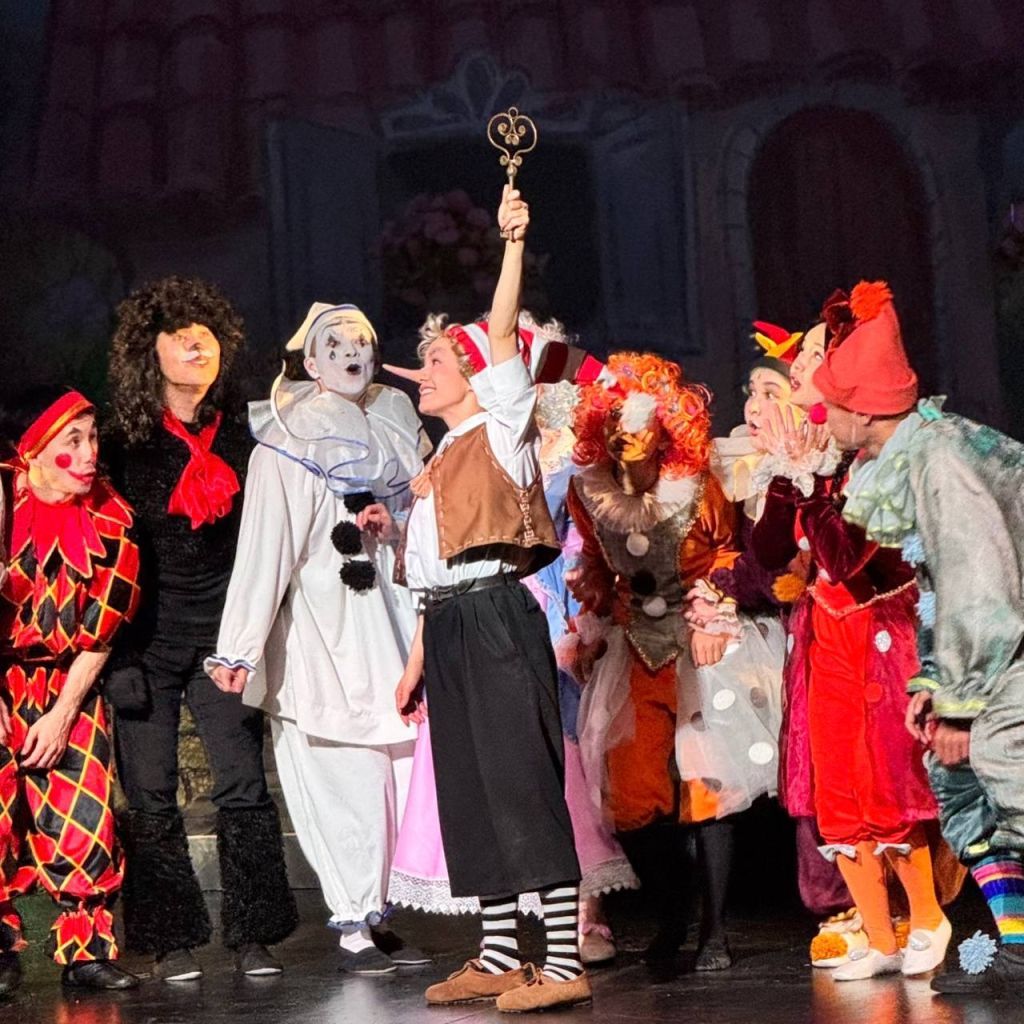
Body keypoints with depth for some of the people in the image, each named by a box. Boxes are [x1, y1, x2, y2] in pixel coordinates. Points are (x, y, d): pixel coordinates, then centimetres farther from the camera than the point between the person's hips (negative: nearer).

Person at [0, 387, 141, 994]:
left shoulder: (108, 519, -7)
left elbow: (101, 627, -3)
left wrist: (63, 713, -7)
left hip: (65, 683, 3)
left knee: (84, 814, -4)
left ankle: (87, 951, 6)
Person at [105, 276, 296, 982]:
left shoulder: (239, 439, 8)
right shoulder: (127, 445, 1)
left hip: (223, 629, 2)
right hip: (146, 636, -1)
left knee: (244, 784, -4)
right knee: (151, 796, -1)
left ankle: (254, 935, 4)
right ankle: (173, 939, 8)